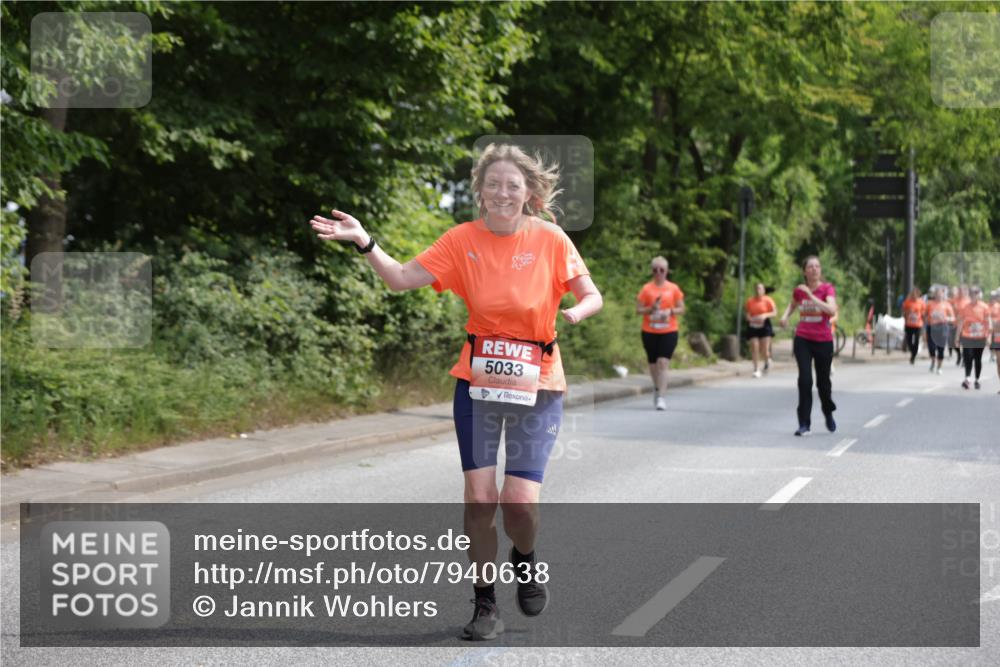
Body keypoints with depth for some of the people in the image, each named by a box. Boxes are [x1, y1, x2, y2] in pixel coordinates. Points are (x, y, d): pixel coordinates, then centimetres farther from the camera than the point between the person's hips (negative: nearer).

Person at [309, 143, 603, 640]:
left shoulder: (550, 240, -4)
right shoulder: (462, 240, -3)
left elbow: (591, 295, 1)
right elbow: (401, 278, -8)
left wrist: (578, 311, -21)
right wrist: (364, 242, -22)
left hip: (537, 385, -1)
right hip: (478, 383, 1)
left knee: (519, 502, -9)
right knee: (479, 495, -4)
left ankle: (525, 559, 26)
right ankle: (485, 604, 13)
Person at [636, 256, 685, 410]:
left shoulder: (673, 288, 4)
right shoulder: (646, 288, 2)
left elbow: (681, 309, 8)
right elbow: (638, 309, 1)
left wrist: (670, 311, -12)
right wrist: (651, 309, -16)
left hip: (669, 331, -1)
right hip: (650, 332, 1)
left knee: (663, 362, -14)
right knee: (653, 363, 11)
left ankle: (661, 398, -16)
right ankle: (657, 388, 38)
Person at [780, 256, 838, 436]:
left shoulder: (827, 289, -8)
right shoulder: (799, 290, 2)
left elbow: (832, 310, -25)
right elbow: (793, 304, 25)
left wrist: (811, 296, -29)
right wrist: (786, 316, 5)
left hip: (823, 341, -1)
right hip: (803, 340, 1)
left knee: (823, 382, 10)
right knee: (805, 379, -12)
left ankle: (828, 414, 39)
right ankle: (804, 424, -6)